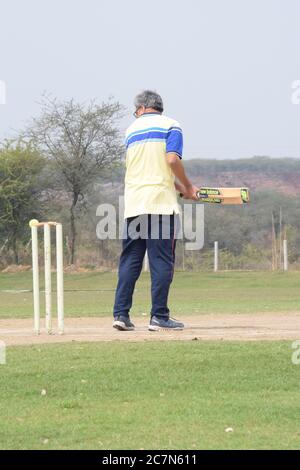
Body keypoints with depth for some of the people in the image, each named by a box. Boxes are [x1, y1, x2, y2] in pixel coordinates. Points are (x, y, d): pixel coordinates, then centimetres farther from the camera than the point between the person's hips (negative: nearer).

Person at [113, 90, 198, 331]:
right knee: (162, 261, -3)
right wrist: (187, 187, 1)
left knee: (130, 260, 7)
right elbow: (172, 160, -12)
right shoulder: (170, 125, 3)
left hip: (133, 204, 5)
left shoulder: (132, 129, 18)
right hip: (161, 203, -5)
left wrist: (180, 188, 20)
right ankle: (159, 316, -5)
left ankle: (121, 314, 2)